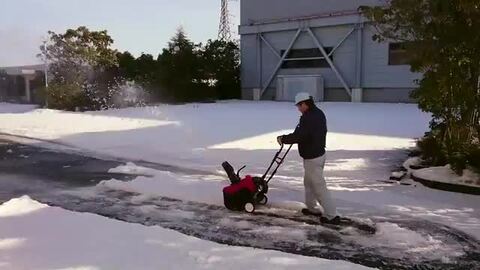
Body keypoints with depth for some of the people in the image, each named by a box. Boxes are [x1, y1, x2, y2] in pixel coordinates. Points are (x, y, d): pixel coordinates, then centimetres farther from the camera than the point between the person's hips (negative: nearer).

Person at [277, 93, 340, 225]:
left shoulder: (307, 118, -25)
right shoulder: (319, 113, 7)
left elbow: (297, 136, -28)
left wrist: (283, 139, -12)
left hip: (312, 158, -10)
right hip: (320, 153, 10)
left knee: (319, 187, -1)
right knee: (309, 182, 24)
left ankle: (331, 215, 5)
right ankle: (311, 207, 36)